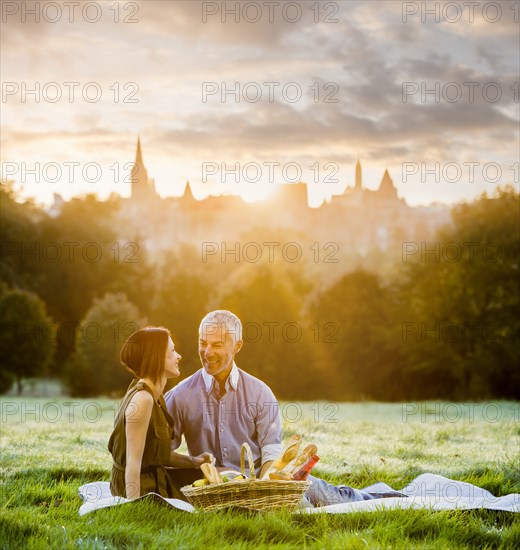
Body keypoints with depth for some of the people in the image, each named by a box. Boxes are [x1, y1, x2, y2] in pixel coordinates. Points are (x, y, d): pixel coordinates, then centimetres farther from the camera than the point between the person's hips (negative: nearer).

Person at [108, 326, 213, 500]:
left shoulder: (154, 396, 9)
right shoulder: (142, 399, -21)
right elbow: (133, 463, -24)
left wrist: (192, 461, 2)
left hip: (155, 482, 10)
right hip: (142, 490, -10)